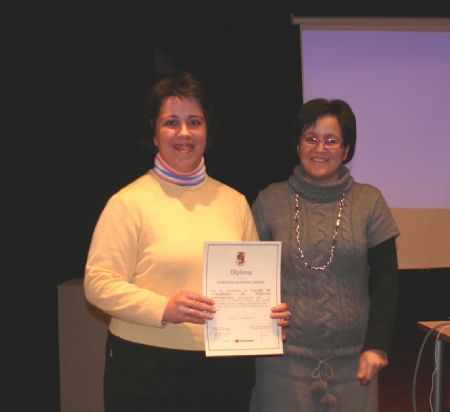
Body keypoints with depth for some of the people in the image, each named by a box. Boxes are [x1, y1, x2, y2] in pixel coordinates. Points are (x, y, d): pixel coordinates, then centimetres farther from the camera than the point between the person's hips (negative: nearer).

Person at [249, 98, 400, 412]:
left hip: (350, 361, 0)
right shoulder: (270, 201, 3)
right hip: (284, 359, 0)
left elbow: (386, 280, 3)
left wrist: (377, 346, -4)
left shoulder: (369, 201, 2)